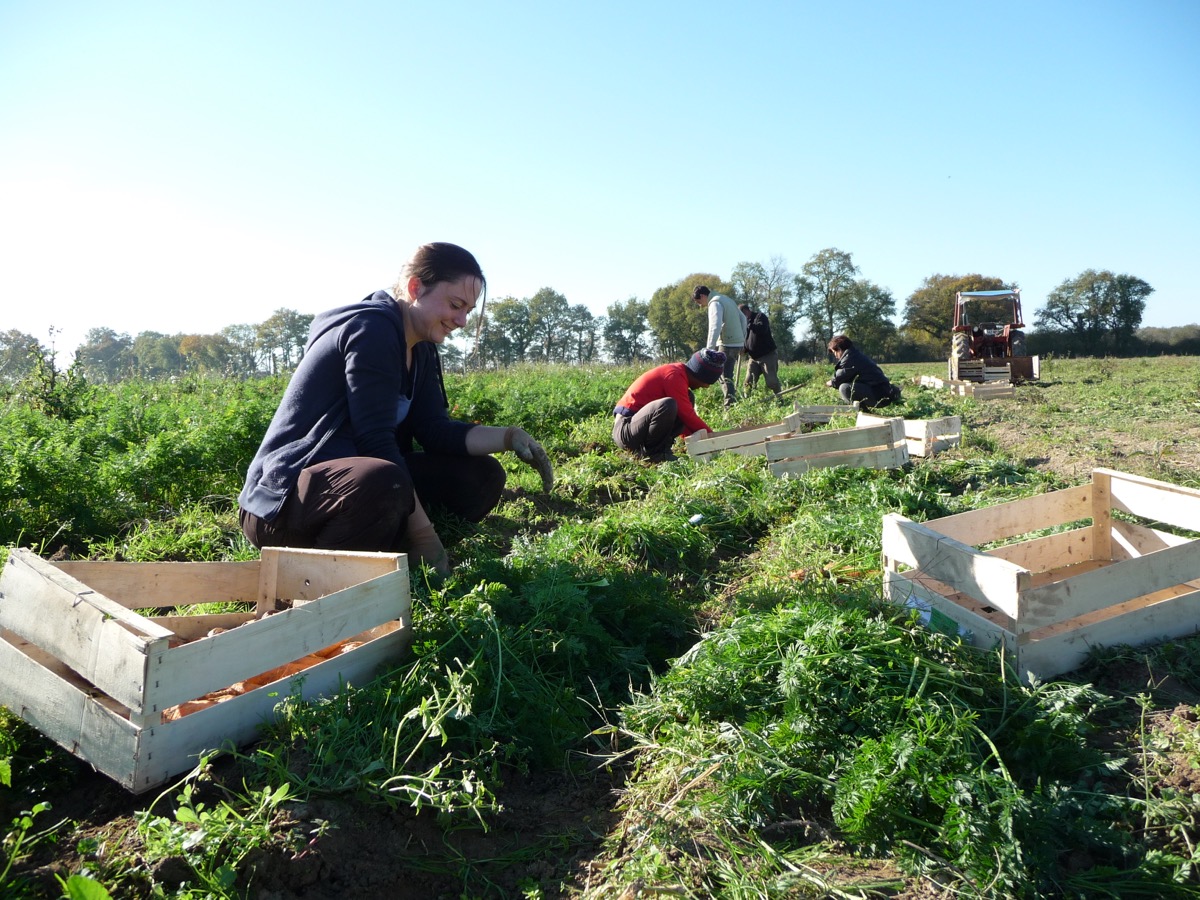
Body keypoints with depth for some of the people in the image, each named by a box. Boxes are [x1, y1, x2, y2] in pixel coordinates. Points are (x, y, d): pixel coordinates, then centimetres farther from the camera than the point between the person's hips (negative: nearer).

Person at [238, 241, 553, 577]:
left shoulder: (420, 350, 11)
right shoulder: (371, 328, -17)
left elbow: (435, 432, 5)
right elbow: (376, 442, -24)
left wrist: (509, 437, -10)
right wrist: (426, 538, -24)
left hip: (356, 478, 9)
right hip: (286, 496, -9)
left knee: (481, 475, 2)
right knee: (381, 482, -41)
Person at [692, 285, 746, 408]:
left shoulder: (715, 303, -11)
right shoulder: (726, 299, 19)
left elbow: (715, 327, -25)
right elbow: (743, 319, 22)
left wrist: (709, 349, -30)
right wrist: (742, 340, 21)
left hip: (727, 344, -9)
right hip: (737, 343, 9)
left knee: (725, 376, -8)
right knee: (727, 374, 15)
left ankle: (730, 404, -15)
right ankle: (733, 400, 13)